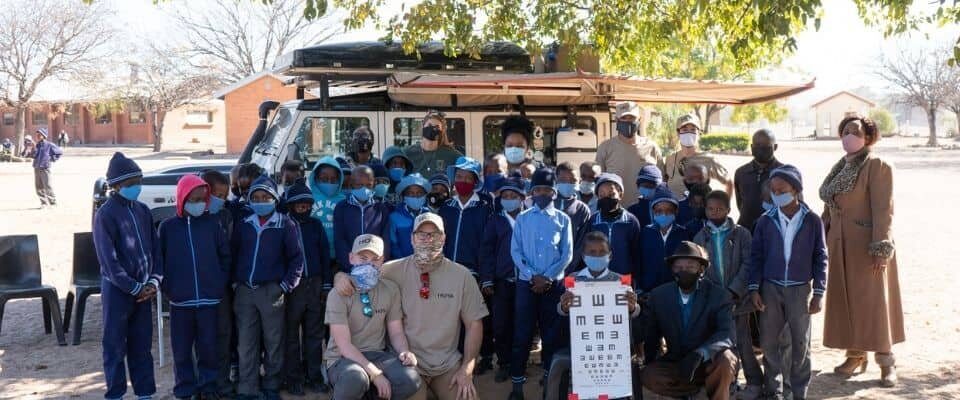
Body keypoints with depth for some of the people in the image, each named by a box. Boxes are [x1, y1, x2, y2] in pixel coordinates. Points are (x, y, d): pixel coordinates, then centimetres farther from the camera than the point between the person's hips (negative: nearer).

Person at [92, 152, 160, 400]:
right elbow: (108, 260, -14)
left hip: (144, 289, 5)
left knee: (142, 345, 11)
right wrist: (134, 287, -14)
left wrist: (153, 281, -3)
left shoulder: (143, 211, 8)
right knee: (116, 346, 4)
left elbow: (154, 248, 10)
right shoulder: (105, 214, -10)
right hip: (117, 290, -5)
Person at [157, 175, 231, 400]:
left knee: (209, 346, 5)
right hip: (180, 300, 0)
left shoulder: (213, 224, 3)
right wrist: (166, 287, -2)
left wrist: (221, 284, 0)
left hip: (209, 298, 0)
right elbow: (159, 259, 6)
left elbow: (225, 256, 6)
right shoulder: (168, 227, 3)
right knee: (182, 348, 6)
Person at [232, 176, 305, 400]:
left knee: (273, 341, 4)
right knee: (246, 343, 4)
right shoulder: (243, 225, 9)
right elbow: (233, 255, 16)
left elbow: (296, 258, -3)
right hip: (244, 291, 3)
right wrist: (234, 282, 7)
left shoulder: (285, 225, -1)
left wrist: (286, 286, -8)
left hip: (272, 291, -3)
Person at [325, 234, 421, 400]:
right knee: (355, 379, -40)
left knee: (410, 380, -26)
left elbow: (396, 332, 8)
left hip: (377, 355, 4)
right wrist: (375, 374, -24)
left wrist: (405, 352, -16)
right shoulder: (339, 294, -11)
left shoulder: (391, 289, 3)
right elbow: (344, 345, -16)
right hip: (343, 358, -4)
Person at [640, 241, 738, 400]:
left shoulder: (718, 295, -9)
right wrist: (650, 367, -4)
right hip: (676, 363, 3)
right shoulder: (659, 295, -2)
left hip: (710, 364, -3)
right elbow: (650, 337, 9)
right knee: (647, 376, -25)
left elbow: (726, 335, -23)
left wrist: (699, 354, -39)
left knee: (726, 360, -36)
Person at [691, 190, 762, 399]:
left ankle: (755, 382, 14)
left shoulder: (741, 234, -1)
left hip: (737, 298, -2)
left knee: (742, 343, 1)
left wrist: (733, 291, -16)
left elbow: (747, 265, -7)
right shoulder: (700, 237, 6)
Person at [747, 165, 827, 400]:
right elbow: (756, 256, 3)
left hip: (800, 290, -1)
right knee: (768, 342, 8)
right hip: (770, 288, 2)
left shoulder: (812, 221, -4)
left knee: (801, 344, 7)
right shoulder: (765, 221, -1)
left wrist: (818, 293, -4)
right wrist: (754, 288, -3)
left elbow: (820, 258, 0)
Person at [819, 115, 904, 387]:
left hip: (867, 246, -7)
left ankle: (886, 362, 10)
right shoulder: (840, 167, 12)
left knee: (873, 302, -1)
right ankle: (855, 354, 24)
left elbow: (884, 210, -16)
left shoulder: (878, 166, -10)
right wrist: (823, 239, 12)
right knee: (845, 301, 11)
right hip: (840, 245, 7)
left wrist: (881, 250, -21)